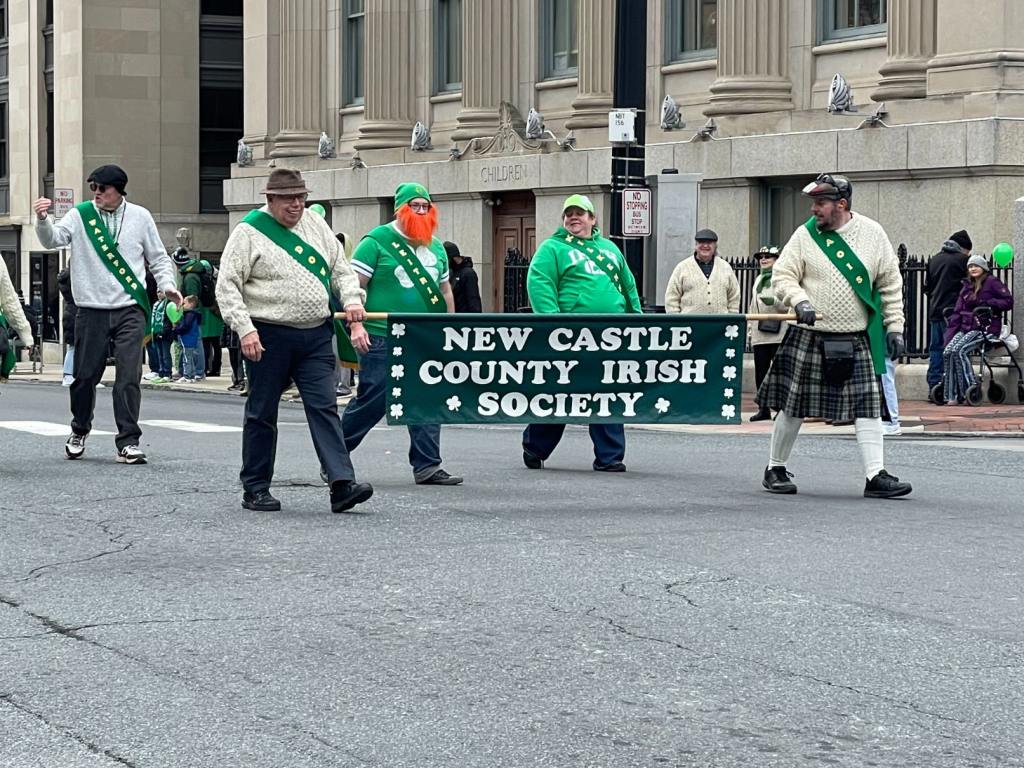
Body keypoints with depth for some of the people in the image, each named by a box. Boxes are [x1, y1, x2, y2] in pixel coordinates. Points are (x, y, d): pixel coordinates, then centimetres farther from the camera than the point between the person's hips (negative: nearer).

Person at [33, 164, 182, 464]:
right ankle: (79, 431, 30)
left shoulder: (140, 216, 6)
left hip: (131, 310, 0)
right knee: (85, 376, 8)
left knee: (129, 377, -7)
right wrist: (42, 220, -31)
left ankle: (128, 441, -3)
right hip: (92, 310, 0)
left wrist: (167, 285, -3)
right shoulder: (80, 215, 3)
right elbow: (53, 239, -10)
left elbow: (158, 258, 13)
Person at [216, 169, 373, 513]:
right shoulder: (250, 231, -5)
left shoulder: (315, 224, 12)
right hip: (269, 336, -4)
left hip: (316, 335, 4)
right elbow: (227, 285, -7)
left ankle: (342, 484, -12)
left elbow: (341, 268, 20)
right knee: (262, 413, 5)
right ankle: (255, 488, 16)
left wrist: (352, 299, 1)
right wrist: (245, 329, -17)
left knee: (324, 407, -4)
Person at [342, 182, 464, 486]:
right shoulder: (377, 241, -4)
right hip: (383, 340, -6)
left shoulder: (436, 247, 17)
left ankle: (427, 466, 6)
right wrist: (356, 325, -16)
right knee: (372, 402, -4)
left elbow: (445, 291, 25)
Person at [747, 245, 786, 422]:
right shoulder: (759, 280, 21)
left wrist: (773, 301, -25)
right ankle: (763, 409, 11)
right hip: (760, 335, 7)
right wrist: (749, 329, 22)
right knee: (760, 372, 5)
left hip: (778, 333, -7)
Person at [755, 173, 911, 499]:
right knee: (793, 405, 4)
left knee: (868, 405, -7)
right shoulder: (805, 235, 1)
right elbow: (782, 276, -1)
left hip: (857, 340, 1)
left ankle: (875, 475, -6)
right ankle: (775, 469, 19)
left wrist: (894, 327, 4)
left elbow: (890, 284, 9)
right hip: (809, 337, -1)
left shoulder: (872, 233, 3)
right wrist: (799, 301, -20)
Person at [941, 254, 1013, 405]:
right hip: (966, 327, 6)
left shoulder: (992, 282, 0)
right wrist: (949, 334, 5)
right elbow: (958, 311, 15)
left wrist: (988, 303, -17)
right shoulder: (966, 286, 20)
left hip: (986, 328, -6)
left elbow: (1008, 301, -7)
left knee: (959, 351, -28)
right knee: (948, 352, -18)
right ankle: (952, 395, -18)